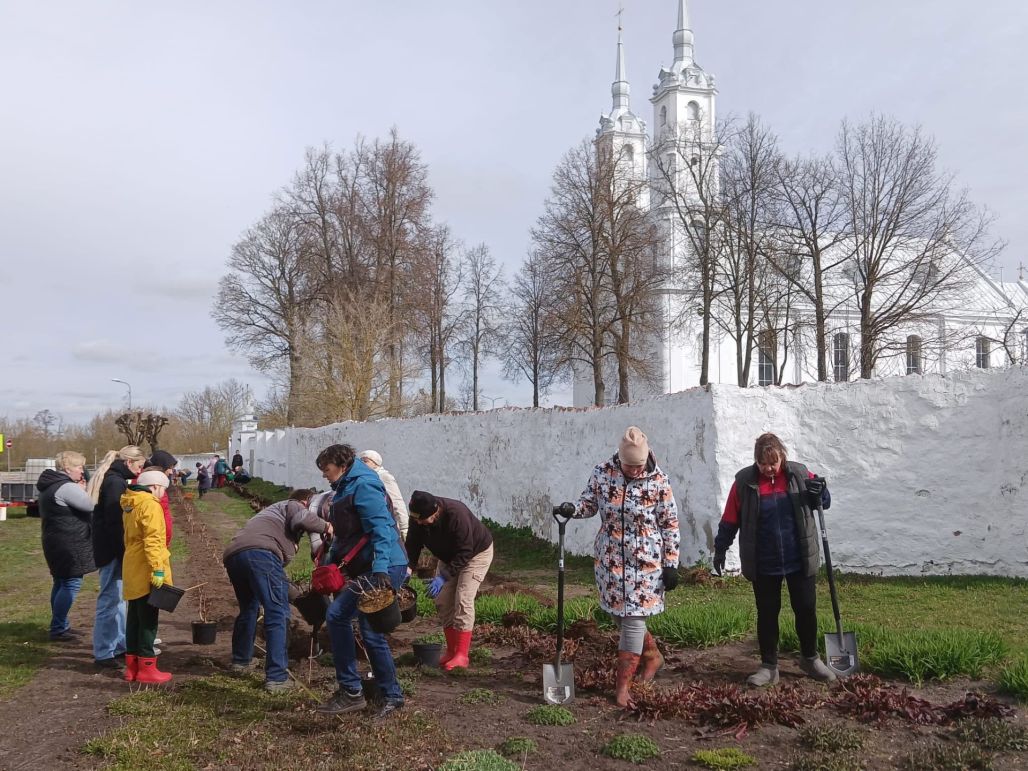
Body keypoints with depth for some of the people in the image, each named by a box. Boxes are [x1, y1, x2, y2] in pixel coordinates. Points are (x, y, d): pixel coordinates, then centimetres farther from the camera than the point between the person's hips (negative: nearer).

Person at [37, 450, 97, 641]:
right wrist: (82, 490, -3)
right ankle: (58, 629, -5)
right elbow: (90, 505, -20)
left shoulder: (51, 486, 15)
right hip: (69, 545, -11)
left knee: (61, 583, 16)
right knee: (71, 584, -7)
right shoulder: (67, 487, -19)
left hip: (57, 543, 11)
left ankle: (60, 626, 24)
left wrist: (79, 491, 7)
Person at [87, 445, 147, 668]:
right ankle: (103, 653, 1)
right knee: (110, 599, -5)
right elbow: (115, 522, -21)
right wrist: (123, 554, -19)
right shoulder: (115, 482, -17)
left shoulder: (111, 479, 15)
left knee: (117, 598, 17)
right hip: (113, 549, -10)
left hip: (108, 547, 10)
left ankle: (119, 643, 25)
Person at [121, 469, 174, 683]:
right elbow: (152, 541, -23)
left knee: (135, 618, 14)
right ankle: (146, 667, 2)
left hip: (132, 572, 9)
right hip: (146, 573, -9)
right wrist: (158, 569, -24)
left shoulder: (130, 506, 15)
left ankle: (132, 666, 20)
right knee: (148, 620, -2)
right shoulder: (150, 505, -15)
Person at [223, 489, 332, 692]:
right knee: (277, 614, -6)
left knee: (249, 608, 30)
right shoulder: (293, 505, 19)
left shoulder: (273, 509, 42)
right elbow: (302, 519, -4)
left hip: (232, 554, 9)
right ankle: (276, 677, -10)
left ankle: (240, 660, 43)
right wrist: (325, 526, 10)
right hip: (260, 552, -9)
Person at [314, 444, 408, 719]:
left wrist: (380, 570, -30)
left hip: (384, 568, -11)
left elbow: (380, 528, -22)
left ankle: (351, 692, -3)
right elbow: (344, 536, 28)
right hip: (365, 569, 11)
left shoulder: (363, 485, -12)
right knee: (371, 633, 11)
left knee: (338, 614, -13)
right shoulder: (345, 489, 20)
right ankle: (392, 696, 20)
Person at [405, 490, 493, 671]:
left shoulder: (456, 514, -39)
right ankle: (451, 651, 12)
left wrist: (443, 577, -39)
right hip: (449, 556, 7)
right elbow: (412, 547, -11)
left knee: (463, 600, -18)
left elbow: (465, 553, -35)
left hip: (476, 553, -7)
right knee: (442, 601, 1)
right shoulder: (417, 519, -20)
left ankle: (461, 655, -14)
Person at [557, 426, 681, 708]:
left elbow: (670, 525, -5)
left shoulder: (659, 481, -11)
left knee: (633, 619, -4)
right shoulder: (602, 473, -6)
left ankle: (623, 685, 7)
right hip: (610, 558, 3)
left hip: (645, 561, -3)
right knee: (621, 615, 12)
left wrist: (671, 565, -5)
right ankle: (652, 656, 38)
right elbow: (590, 503, 7)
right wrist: (572, 509, -15)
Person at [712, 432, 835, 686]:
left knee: (806, 610, 10)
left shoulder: (799, 474, -3)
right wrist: (720, 549, -1)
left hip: (801, 560, 1)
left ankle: (810, 658, 32)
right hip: (763, 564, -1)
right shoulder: (744, 481, -6)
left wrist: (818, 493, -15)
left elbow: (824, 501, 8)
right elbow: (730, 519, 0)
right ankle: (769, 666, 21)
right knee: (767, 614, 8)